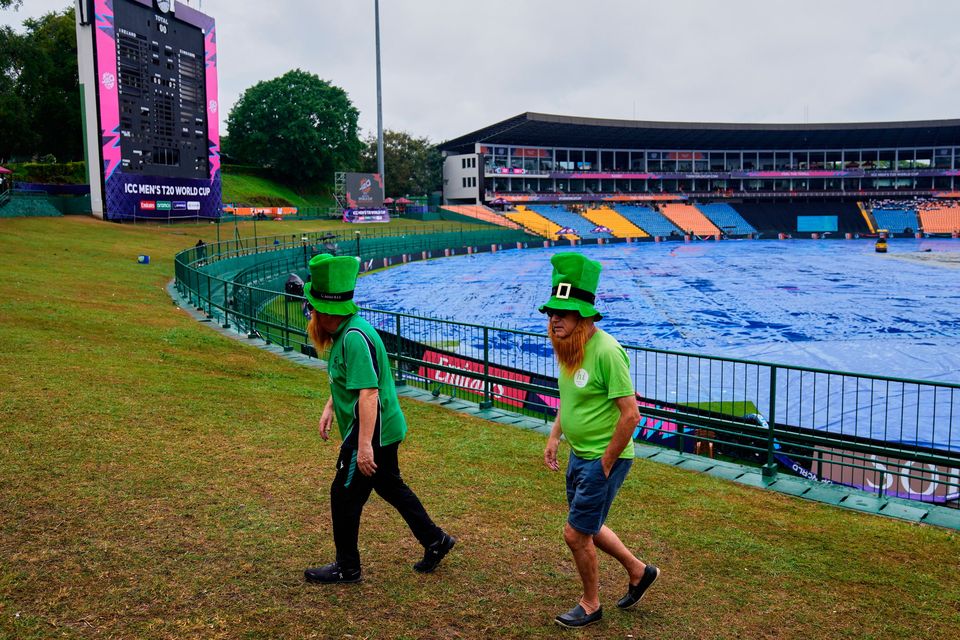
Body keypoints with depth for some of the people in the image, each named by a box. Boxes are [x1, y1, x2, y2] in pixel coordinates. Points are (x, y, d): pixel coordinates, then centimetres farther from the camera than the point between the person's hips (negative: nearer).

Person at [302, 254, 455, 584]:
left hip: (372, 432, -10)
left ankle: (346, 568, 22)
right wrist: (330, 407, 18)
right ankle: (435, 541, 33)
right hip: (386, 430, 10)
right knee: (391, 487, 22)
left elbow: (368, 393, -30)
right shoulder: (346, 330, 7)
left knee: (344, 495, 5)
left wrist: (364, 445, -30)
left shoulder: (354, 337, -25)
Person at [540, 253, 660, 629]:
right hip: (579, 455, 9)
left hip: (604, 459, -9)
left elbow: (630, 414, -25)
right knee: (588, 528, 21)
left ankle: (591, 605, 26)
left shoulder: (606, 351, -26)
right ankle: (639, 571, 43)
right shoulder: (567, 347, 1)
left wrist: (605, 464, -17)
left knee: (576, 533, 2)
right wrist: (554, 437, 11)